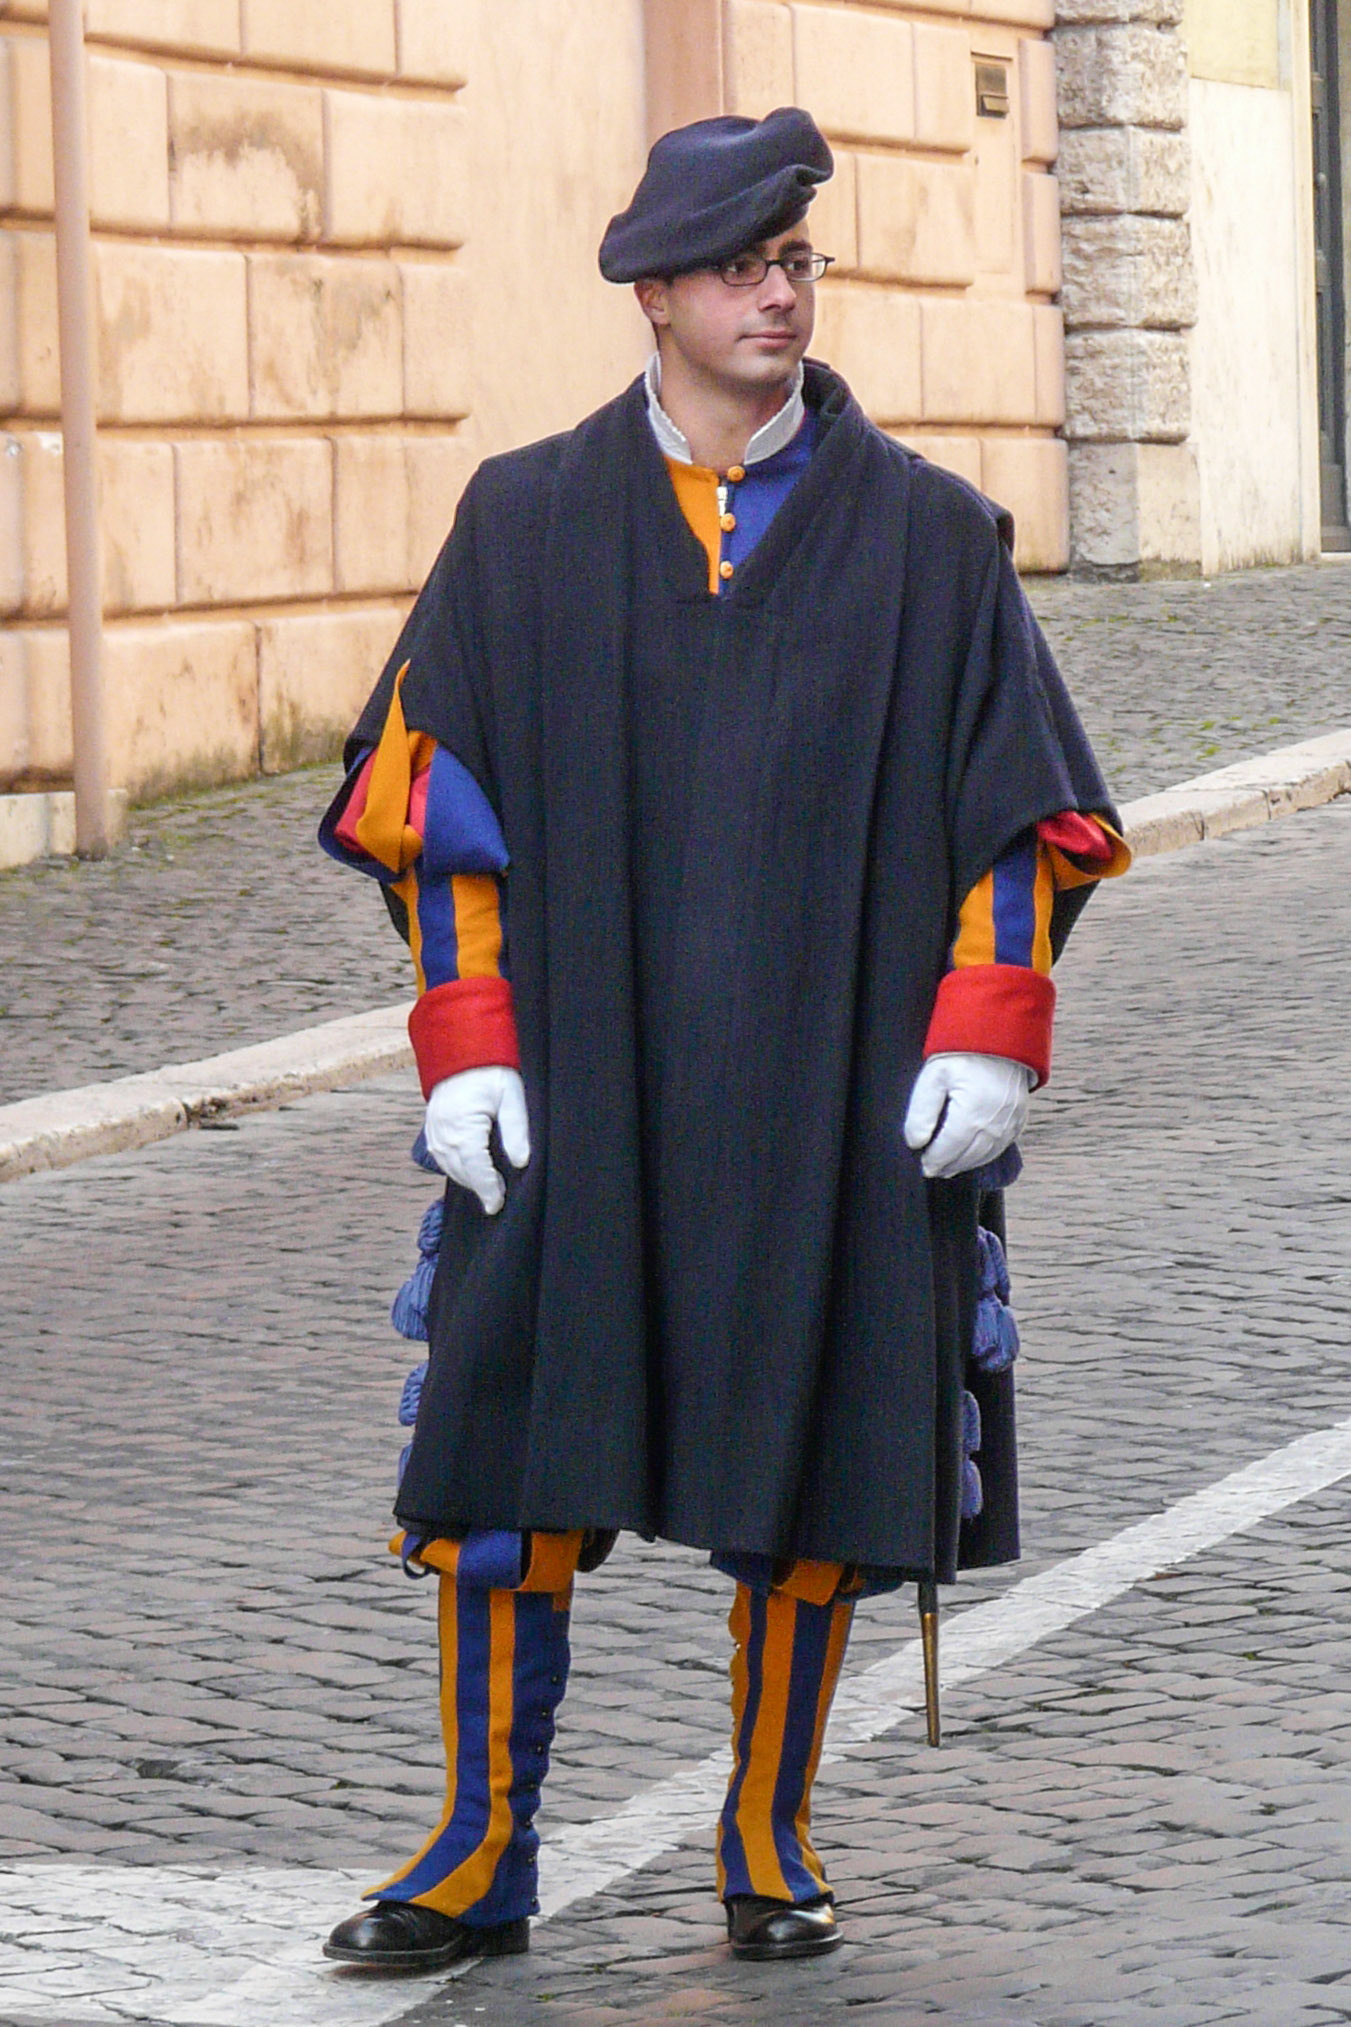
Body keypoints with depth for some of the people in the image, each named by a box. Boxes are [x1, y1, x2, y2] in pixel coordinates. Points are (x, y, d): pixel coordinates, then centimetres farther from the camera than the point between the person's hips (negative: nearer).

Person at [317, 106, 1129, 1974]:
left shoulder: (926, 535, 4)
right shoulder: (526, 524, 4)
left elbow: (1025, 808, 6)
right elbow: (434, 795, 6)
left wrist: (985, 1034, -5)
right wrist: (465, 1046, -3)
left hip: (836, 1099, 0)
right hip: (576, 1098, 0)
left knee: (809, 1486, 4)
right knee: (506, 1467, -3)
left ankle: (771, 1844, 20)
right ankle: (483, 1861, 7)